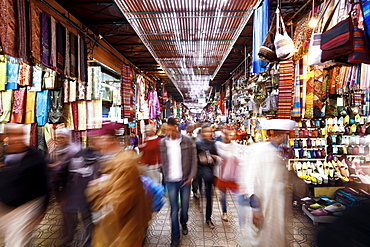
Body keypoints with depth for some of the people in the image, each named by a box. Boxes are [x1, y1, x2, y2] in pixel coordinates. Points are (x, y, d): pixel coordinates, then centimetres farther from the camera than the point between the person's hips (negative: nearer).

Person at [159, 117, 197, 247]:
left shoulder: (187, 141, -8)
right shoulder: (163, 143, -2)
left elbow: (193, 160, -5)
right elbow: (163, 162, 4)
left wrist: (191, 177, -8)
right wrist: (166, 177, 3)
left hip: (185, 180, 0)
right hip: (171, 181, 1)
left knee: (185, 206, 15)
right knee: (174, 210, 7)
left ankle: (184, 223, 46)